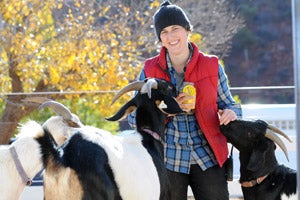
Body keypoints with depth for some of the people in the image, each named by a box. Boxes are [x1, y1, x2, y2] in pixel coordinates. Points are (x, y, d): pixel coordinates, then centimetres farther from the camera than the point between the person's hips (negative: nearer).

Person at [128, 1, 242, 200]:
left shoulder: (211, 66, 5)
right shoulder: (150, 70, 5)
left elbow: (227, 103, 13)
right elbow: (134, 116, 3)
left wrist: (231, 113, -12)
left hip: (207, 158, 0)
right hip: (167, 160, 0)